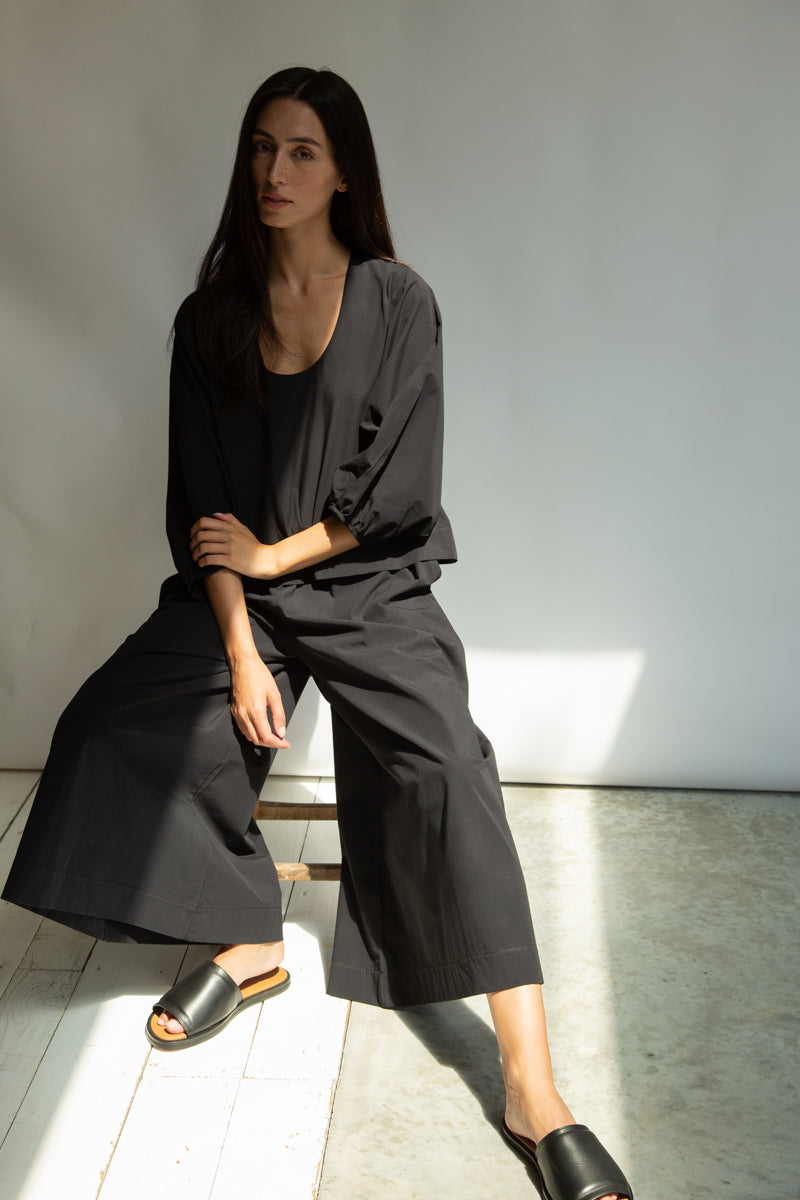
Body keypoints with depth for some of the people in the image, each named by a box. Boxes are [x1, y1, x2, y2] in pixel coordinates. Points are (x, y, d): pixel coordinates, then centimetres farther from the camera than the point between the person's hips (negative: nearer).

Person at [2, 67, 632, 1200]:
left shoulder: (398, 303, -1)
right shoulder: (212, 319, 7)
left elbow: (399, 489, -7)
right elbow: (202, 504, 1)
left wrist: (273, 553, -7)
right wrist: (240, 651, -11)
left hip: (372, 585, -3)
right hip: (242, 589, 4)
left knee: (446, 766, -27)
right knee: (111, 723, -19)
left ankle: (532, 1089, -25)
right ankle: (247, 943, -1)